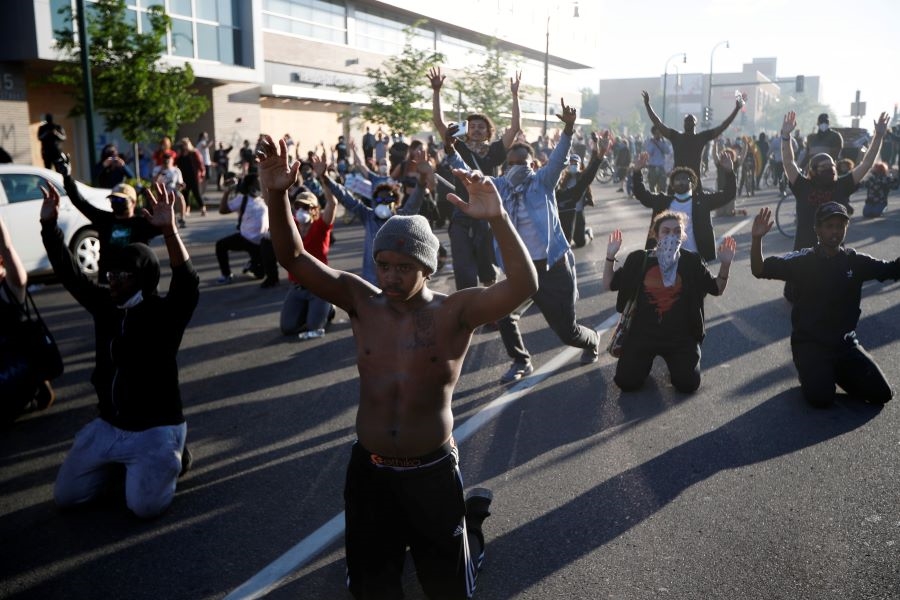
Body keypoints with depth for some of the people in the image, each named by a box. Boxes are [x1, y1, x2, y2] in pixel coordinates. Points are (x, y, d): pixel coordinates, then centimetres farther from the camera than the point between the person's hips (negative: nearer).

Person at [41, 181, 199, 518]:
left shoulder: (164, 314, -16)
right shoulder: (104, 305, 2)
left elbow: (188, 285, -35)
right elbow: (68, 273, 7)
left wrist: (169, 232, -50)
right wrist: (49, 225, -4)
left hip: (155, 428, -6)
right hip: (108, 425, 6)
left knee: (144, 506, -18)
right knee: (64, 496, 8)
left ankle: (171, 456, 12)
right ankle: (120, 459, 30)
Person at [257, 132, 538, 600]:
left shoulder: (456, 312, -14)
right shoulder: (362, 302, -6)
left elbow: (523, 285, -28)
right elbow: (295, 260, -10)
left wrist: (498, 220, -42)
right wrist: (277, 195, -25)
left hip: (432, 472, -2)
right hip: (368, 469, 3)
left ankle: (472, 513, 46)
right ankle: (401, 536, 50)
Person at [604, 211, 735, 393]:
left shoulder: (692, 261, -2)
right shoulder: (639, 259, -2)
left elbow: (717, 289, 5)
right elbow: (610, 284, 2)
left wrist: (725, 264, -12)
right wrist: (610, 256, -12)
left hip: (680, 335, 0)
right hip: (643, 333, 0)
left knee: (688, 384, -12)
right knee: (626, 383, -10)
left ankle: (673, 361, 23)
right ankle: (646, 360, 25)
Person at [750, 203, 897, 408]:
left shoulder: (856, 262, 1)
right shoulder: (802, 261, -9)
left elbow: (893, 270, 2)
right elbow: (759, 270, -18)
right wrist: (757, 239, -34)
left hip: (845, 342, 4)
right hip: (809, 343, -4)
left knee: (882, 394, -5)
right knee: (821, 399, -21)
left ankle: (836, 372, 21)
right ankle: (808, 370, 12)